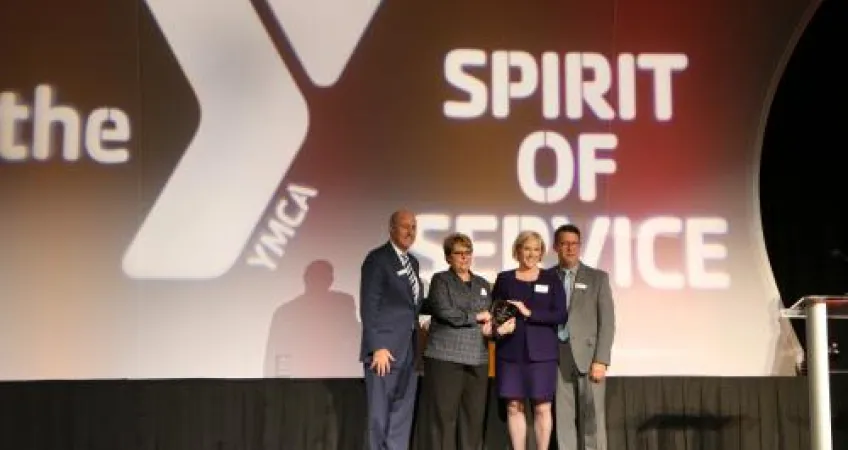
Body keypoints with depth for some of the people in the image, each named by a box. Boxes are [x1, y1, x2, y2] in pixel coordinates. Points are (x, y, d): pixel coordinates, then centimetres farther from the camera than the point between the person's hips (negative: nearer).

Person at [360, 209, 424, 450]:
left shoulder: (413, 262, 16)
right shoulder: (377, 259, -8)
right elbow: (369, 307, -14)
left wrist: (416, 344, 9)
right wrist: (378, 347, -19)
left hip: (408, 350, 8)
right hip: (385, 348, -7)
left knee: (402, 413, 9)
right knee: (380, 414, -1)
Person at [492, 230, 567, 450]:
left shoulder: (551, 279, 5)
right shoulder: (504, 279, 9)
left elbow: (561, 315, -3)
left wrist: (530, 313, -12)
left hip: (541, 352, -1)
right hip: (510, 351, 1)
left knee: (542, 407, -1)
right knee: (514, 407, 2)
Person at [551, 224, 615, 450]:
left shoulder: (597, 278, 4)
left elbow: (607, 321, -1)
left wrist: (601, 360, -9)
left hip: (587, 355, -1)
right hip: (557, 357, 2)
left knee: (592, 418, -3)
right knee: (563, 418, 3)